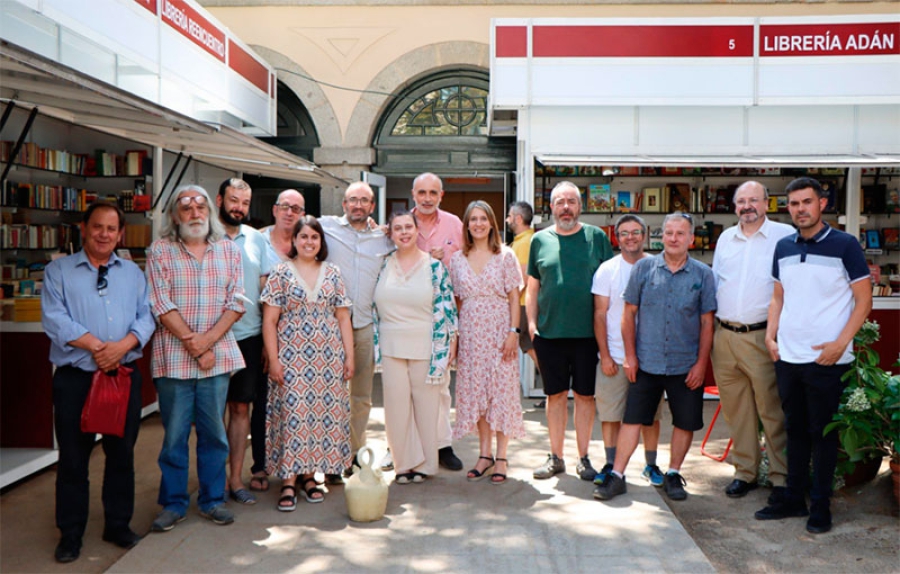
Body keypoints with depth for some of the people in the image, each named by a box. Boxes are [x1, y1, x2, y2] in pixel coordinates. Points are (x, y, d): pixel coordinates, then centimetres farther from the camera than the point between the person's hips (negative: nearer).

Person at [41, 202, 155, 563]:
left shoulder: (133, 273, 12)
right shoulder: (58, 271, 3)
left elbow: (145, 317, 2)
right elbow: (54, 318, -10)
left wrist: (123, 345, -17)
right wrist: (96, 346, -18)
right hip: (75, 378, -2)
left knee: (122, 453, 10)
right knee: (73, 458, 5)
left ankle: (118, 525, 24)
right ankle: (70, 533, 17)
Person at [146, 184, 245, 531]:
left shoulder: (229, 251, 8)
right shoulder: (159, 252, 1)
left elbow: (237, 302, 1)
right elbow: (161, 305, -6)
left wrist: (208, 339, -12)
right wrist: (194, 346, -12)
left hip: (219, 355, 2)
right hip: (173, 357, -2)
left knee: (214, 432, 9)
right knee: (174, 434, 5)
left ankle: (212, 500, 22)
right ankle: (173, 503, 19)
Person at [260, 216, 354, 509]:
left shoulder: (332, 273, 10)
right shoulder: (281, 273, 1)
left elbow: (343, 318, 11)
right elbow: (269, 321, -1)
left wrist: (349, 356, 5)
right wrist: (273, 360, -8)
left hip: (327, 358, 3)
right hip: (291, 358, -3)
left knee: (323, 414, 4)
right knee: (291, 415, -5)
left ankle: (309, 475, 17)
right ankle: (288, 481, 3)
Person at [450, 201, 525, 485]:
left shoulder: (505, 256, 0)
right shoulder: (457, 259, 8)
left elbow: (514, 297, -1)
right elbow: (456, 299, 10)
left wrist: (514, 332, -9)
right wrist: (453, 335, 4)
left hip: (499, 331, -3)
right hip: (470, 333, 3)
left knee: (502, 390, -2)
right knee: (474, 391, 5)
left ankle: (501, 457, 7)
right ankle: (485, 453, 17)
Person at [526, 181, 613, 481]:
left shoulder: (597, 237, 3)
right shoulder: (540, 240, 7)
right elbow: (532, 287, 11)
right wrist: (531, 322, 2)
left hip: (588, 332, -1)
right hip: (549, 332, 1)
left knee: (585, 395, 7)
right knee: (555, 395, 10)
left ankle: (583, 458, 20)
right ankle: (556, 457, 22)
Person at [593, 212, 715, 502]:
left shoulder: (703, 274, 0)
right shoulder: (644, 267, 1)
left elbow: (707, 323, 2)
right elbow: (629, 313, 4)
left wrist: (701, 363, -3)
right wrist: (630, 355, 0)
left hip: (686, 366, 1)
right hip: (646, 362, 0)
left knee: (685, 423, 9)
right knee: (632, 418, 2)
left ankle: (673, 475, 27)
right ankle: (617, 476, 10)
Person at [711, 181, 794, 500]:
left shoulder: (785, 235, -2)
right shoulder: (725, 238, 14)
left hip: (762, 336, -5)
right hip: (724, 335, 5)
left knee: (772, 409, -1)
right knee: (736, 410, 11)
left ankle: (782, 476, 11)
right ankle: (745, 471, 22)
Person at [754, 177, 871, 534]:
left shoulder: (844, 245, -6)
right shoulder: (784, 247, 9)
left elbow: (864, 300, -6)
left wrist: (841, 343, -15)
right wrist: (770, 335, 4)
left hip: (826, 360, -5)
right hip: (787, 356, 5)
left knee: (822, 432, 4)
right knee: (795, 429, 14)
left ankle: (821, 505, 16)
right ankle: (794, 498, 24)